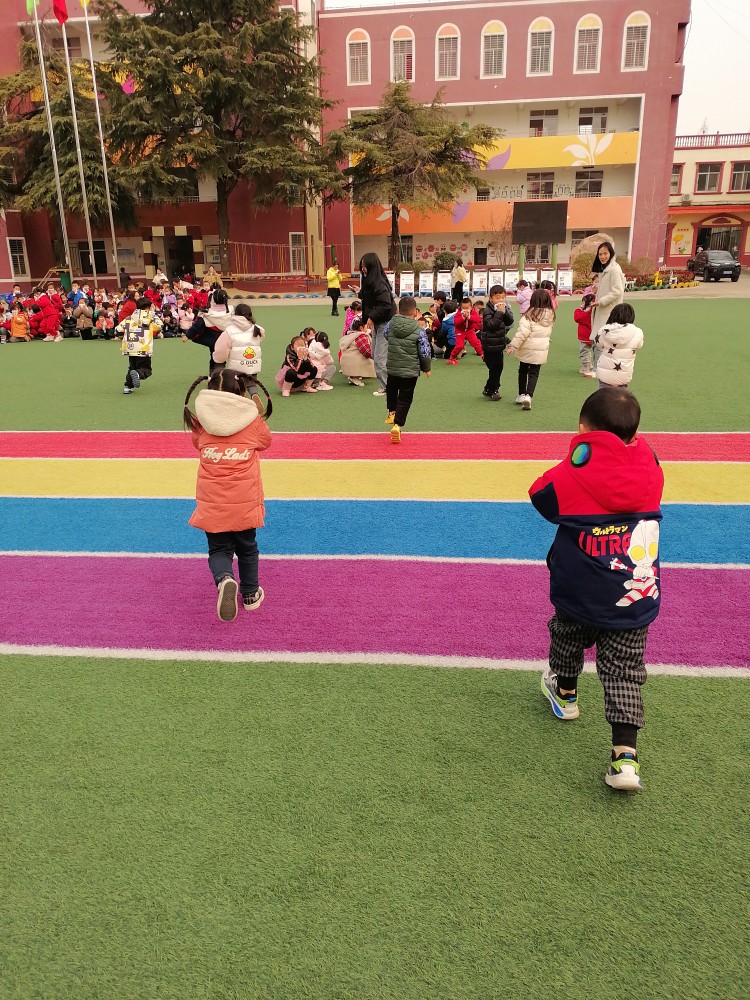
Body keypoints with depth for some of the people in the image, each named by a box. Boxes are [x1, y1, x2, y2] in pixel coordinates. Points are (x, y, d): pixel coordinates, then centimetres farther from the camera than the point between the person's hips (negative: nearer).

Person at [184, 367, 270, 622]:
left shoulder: (201, 421, -1)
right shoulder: (252, 419, -3)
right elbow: (266, 441, 16)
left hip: (212, 503, 0)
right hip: (244, 501, 0)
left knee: (219, 549, 12)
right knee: (246, 548, 20)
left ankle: (224, 579, -17)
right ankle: (250, 594, 32)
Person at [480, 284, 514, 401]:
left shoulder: (504, 308, 9)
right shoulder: (488, 310, -14)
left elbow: (510, 322, 2)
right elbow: (491, 324, -26)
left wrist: (505, 312, -14)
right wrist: (499, 313, -27)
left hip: (500, 344, 8)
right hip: (490, 346, -8)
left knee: (498, 367, 13)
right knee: (494, 368, -6)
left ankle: (488, 389, 25)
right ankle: (492, 391, 7)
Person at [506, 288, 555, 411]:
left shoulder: (530, 314, -15)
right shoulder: (550, 315, 1)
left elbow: (522, 332, -20)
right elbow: (548, 332, 12)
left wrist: (513, 346, -17)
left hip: (527, 348, -3)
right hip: (542, 349, 3)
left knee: (523, 370, 17)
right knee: (534, 373, 5)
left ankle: (521, 395, 24)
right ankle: (528, 395, -13)